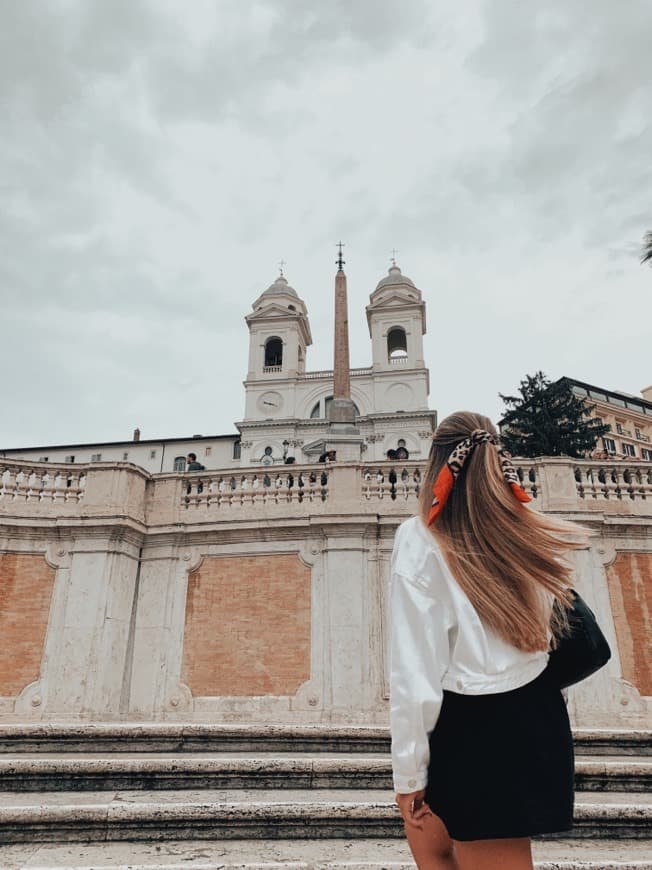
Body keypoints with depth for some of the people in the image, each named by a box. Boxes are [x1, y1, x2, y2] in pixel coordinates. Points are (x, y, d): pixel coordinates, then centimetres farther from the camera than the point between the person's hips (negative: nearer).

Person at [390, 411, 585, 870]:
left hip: (471, 732, -5)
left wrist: (408, 771, -10)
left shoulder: (421, 541, -18)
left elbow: (414, 669, -18)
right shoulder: (534, 537, -2)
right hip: (537, 721, 5)